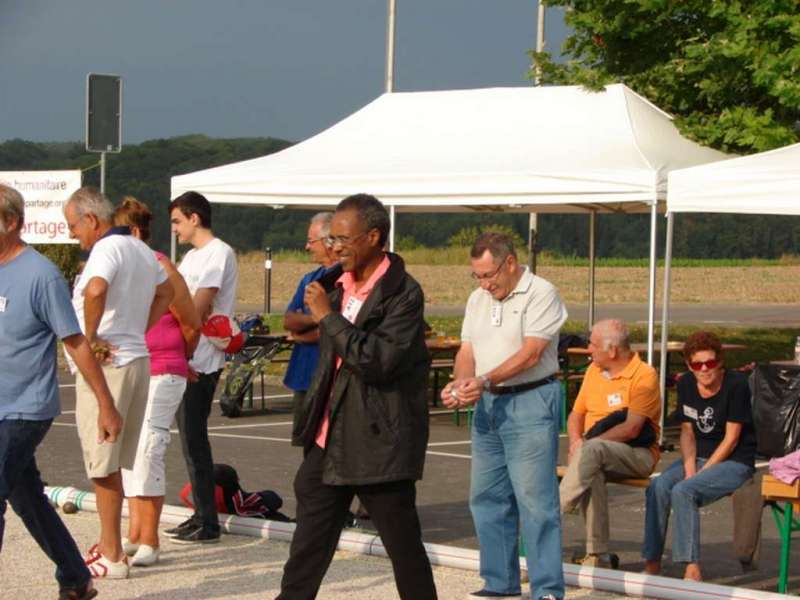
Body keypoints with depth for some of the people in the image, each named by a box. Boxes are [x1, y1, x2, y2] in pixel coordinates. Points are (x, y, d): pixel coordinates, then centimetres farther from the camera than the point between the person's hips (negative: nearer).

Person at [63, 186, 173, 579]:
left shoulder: (107, 248, -15)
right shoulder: (142, 251, 14)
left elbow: (96, 290, -35)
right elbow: (165, 292, 30)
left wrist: (90, 338, -22)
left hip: (106, 365, -9)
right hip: (138, 360, 9)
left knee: (103, 465, -3)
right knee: (113, 463, 18)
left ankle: (112, 557, -1)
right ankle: (109, 544, 25)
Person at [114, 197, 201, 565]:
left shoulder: (160, 270, -11)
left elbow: (192, 326, -4)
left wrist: (178, 362, 12)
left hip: (161, 376, -7)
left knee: (146, 451, -11)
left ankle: (149, 541, -7)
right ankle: (135, 535, 17)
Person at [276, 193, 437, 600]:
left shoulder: (403, 293, -14)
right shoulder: (336, 283, 10)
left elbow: (377, 361, -25)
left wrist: (327, 317, -19)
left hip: (378, 443, -7)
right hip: (329, 438, 7)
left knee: (403, 546, 3)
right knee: (307, 550, 10)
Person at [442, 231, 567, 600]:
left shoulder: (541, 294, -9)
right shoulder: (478, 299, 14)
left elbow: (531, 353, -17)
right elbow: (467, 351, 13)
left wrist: (484, 381, -23)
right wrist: (459, 383, -8)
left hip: (530, 402, -8)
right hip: (488, 404, 8)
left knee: (535, 500, -9)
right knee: (486, 498, 10)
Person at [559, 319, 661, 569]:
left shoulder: (644, 376, -8)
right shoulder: (593, 371, 15)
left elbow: (631, 429, -17)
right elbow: (576, 414, 19)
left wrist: (587, 444, -19)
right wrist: (576, 440, -4)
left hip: (637, 454, -5)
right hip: (596, 454, 5)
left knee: (592, 451, -37)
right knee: (591, 473, -32)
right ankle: (599, 555, -36)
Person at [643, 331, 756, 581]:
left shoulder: (736, 384, -14)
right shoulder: (686, 384, 4)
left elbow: (731, 439, -13)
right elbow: (687, 432, 9)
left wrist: (701, 473, -16)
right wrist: (689, 469, -7)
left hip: (735, 461, -6)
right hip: (698, 456, 6)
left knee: (683, 491, -29)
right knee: (657, 487, -21)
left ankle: (692, 568, -26)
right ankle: (651, 563, -17)